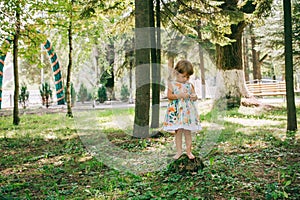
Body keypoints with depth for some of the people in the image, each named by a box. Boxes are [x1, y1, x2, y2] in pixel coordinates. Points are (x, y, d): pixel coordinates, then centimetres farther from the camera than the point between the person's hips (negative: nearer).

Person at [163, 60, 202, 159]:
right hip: (176, 112, -2)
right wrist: (180, 95, -19)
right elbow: (169, 96, -7)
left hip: (188, 111, 2)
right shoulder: (172, 84, 1)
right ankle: (179, 151, 12)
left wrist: (194, 97, -11)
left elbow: (194, 96, 13)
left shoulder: (190, 85, 9)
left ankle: (189, 151, 14)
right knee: (178, 131, 2)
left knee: (187, 132, 5)